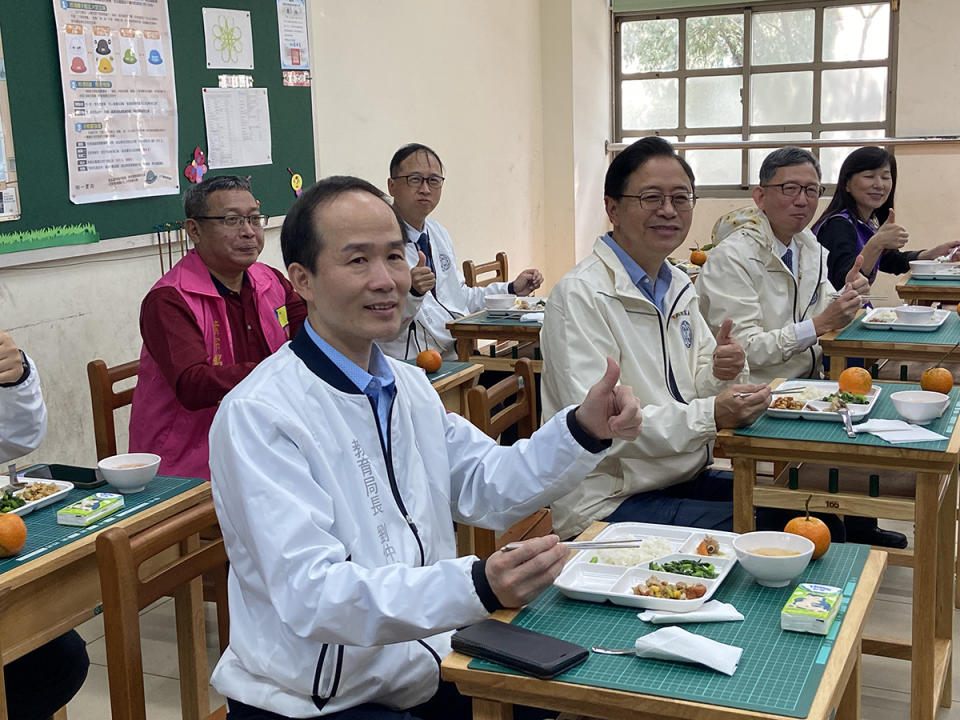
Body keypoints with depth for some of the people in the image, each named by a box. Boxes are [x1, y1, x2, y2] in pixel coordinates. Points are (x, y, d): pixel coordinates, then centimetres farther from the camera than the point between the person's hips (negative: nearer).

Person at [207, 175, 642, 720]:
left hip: (426, 673, 8)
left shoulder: (408, 384, 8)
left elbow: (486, 486, 14)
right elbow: (310, 595, -28)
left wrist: (584, 429, -3)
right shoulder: (258, 414, -20)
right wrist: (479, 587, -41)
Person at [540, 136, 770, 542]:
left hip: (686, 478, 9)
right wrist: (710, 415, -28)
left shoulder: (678, 286, 12)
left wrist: (721, 373, -8)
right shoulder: (580, 296, -16)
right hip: (610, 503, -8)